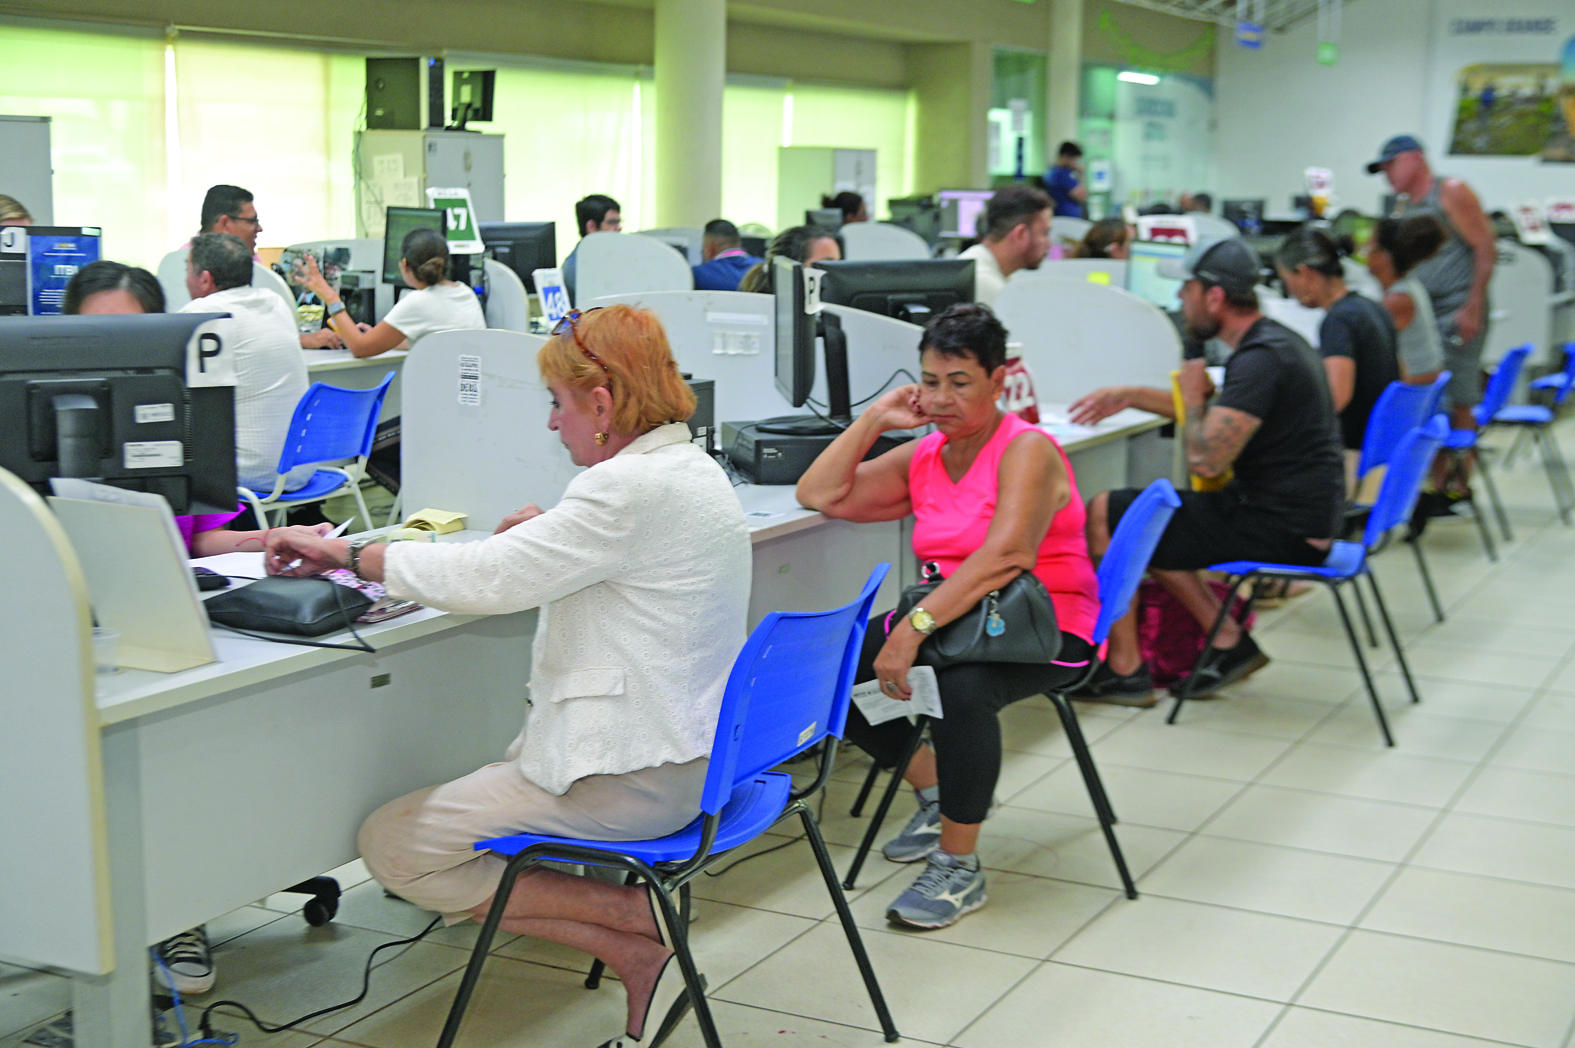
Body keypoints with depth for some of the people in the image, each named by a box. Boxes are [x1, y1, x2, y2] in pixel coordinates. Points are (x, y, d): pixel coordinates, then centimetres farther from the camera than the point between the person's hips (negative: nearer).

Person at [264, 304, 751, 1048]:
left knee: (394, 845, -5)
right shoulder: (692, 469, 10)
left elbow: (484, 580, -21)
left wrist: (350, 555, -10)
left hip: (634, 775, -10)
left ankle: (637, 922, -7)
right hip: (692, 750, 10)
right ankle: (640, 958, 9)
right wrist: (549, 532, 15)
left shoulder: (629, 487, -21)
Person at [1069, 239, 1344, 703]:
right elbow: (1217, 415, 28)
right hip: (1297, 514, 10)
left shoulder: (1262, 360, -21)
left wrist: (1192, 393, -8)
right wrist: (1130, 395, 22)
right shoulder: (1276, 340, 12)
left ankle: (1124, 670, 2)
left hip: (1281, 529, -10)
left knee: (1103, 516, -7)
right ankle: (1230, 641, 17)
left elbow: (1206, 458, -27)